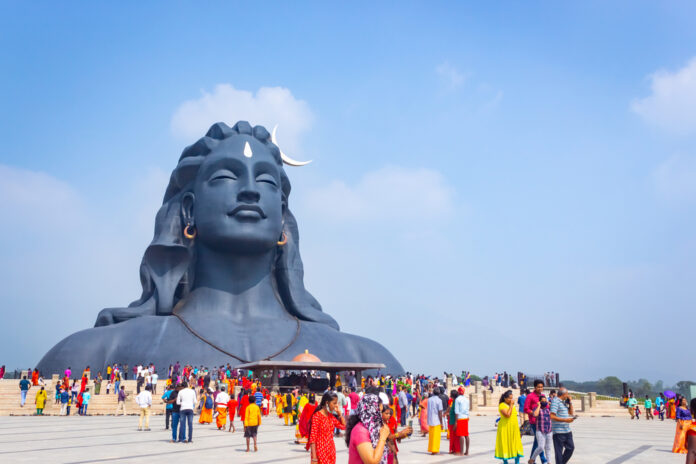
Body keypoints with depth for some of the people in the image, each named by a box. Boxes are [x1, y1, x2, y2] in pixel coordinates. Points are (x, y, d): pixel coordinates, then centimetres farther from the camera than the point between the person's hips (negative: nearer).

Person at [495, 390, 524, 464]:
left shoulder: (512, 405, 14)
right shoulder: (502, 405, -9)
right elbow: (507, 415, -22)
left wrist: (518, 429, 17)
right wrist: (511, 405, -16)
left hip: (514, 428, 7)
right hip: (505, 428, -7)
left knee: (517, 444, 1)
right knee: (505, 445, -2)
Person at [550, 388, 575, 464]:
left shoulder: (563, 402, 16)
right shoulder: (555, 401, -12)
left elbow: (571, 413, 22)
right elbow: (552, 416, -20)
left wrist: (570, 402, 11)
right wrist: (565, 420, -23)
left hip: (567, 430, 9)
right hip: (559, 432, -9)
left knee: (571, 447, 13)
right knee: (559, 451, -2)